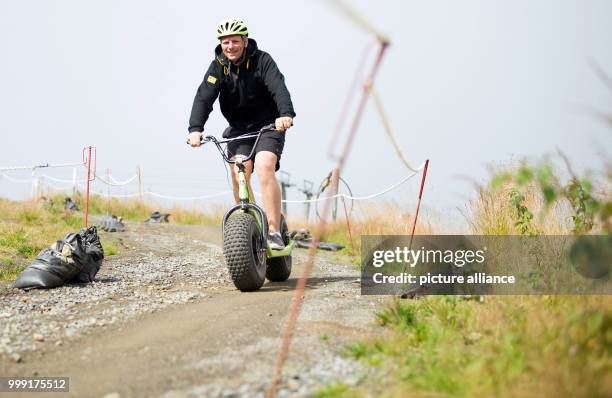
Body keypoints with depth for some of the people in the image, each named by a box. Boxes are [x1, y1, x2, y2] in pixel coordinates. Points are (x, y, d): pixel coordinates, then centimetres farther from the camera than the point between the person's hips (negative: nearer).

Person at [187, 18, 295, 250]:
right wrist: (195, 129, -37)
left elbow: (279, 89, -31)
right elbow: (204, 97, -20)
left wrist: (286, 114, -51)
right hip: (238, 130, 4)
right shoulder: (218, 66, -7)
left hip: (268, 126, -3)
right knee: (238, 175, -13)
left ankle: (274, 232, -24)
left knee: (264, 167, -25)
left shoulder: (262, 61, -15)